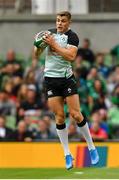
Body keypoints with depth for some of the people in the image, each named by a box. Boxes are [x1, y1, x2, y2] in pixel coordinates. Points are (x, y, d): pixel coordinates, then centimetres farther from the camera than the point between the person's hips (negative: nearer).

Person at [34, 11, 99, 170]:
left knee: (76, 114, -6)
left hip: (66, 78, -3)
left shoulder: (72, 36, -6)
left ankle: (92, 148, 8)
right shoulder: (50, 33, 8)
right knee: (59, 117, 1)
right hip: (51, 78, 3)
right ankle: (67, 154, 7)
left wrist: (54, 44, -22)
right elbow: (36, 55, 11)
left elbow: (71, 56, -21)